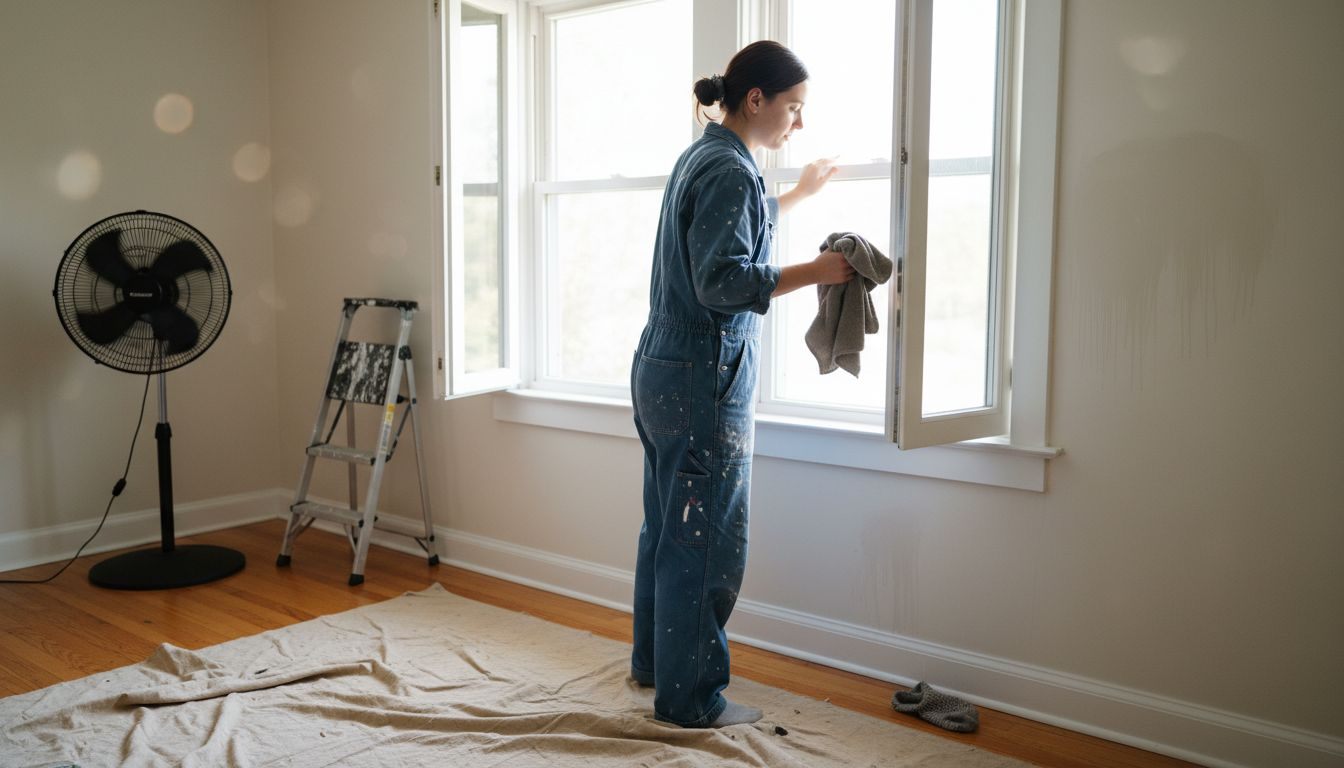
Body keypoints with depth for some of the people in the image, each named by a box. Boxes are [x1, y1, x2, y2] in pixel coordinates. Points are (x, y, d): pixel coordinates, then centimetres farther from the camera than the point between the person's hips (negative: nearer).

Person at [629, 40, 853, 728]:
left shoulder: (701, 156, 15)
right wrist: (813, 272, -21)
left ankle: (653, 660, 34)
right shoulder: (730, 170, -16)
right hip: (705, 381, -10)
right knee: (705, 542, -1)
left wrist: (801, 194, 45)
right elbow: (723, 281, -24)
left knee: (666, 525, 19)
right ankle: (691, 699, 11)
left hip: (661, 372, 10)